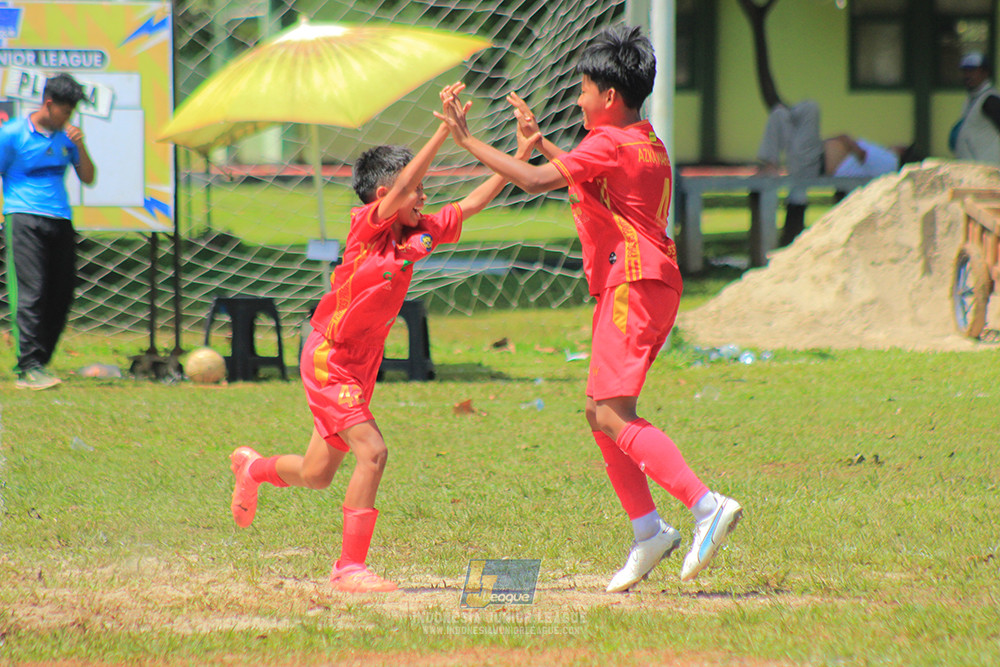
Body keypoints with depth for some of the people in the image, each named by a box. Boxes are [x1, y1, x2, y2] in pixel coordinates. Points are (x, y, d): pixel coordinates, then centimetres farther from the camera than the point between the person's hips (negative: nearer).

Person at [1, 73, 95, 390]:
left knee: (60, 297, 3)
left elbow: (88, 178, 16)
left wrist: (80, 147, 0)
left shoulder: (65, 135, 14)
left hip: (60, 221, 6)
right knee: (31, 293, -15)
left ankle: (33, 364, 13)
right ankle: (29, 368, -18)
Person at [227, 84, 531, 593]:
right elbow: (401, 185, -32)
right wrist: (445, 130, -36)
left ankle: (252, 468, 49)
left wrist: (521, 154, 0)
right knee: (372, 452, -20)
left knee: (317, 474, 18)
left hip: (361, 366, 8)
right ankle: (350, 566, -13)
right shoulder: (368, 225, -16)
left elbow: (472, 203, 5)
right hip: (328, 359, -8)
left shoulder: (418, 233, 3)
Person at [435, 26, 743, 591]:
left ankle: (708, 504, -28)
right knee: (601, 415, 13)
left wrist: (467, 140, -11)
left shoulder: (610, 145, -10)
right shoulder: (649, 145, 20)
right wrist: (538, 139, 35)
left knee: (614, 414, -17)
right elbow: (583, 178, 38)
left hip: (633, 286, -10)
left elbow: (535, 181, -17)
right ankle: (649, 531, 13)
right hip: (648, 286, 10)